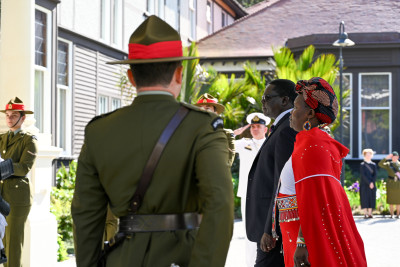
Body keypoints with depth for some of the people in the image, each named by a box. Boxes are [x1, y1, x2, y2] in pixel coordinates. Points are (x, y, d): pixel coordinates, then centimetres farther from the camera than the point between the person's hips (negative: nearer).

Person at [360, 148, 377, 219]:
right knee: (365, 198, -5)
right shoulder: (362, 165, 0)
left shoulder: (373, 165, 11)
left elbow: (375, 174, 4)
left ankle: (370, 213, 6)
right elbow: (363, 175, -9)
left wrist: (372, 182, -11)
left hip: (372, 184, 4)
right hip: (365, 184, -4)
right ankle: (365, 213, -5)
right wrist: (369, 183, -15)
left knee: (371, 198, 2)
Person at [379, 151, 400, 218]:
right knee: (391, 200, 1)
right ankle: (391, 214, 7)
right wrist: (386, 158, -17)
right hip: (390, 184, 0)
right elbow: (380, 164, -10)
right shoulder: (388, 164, 6)